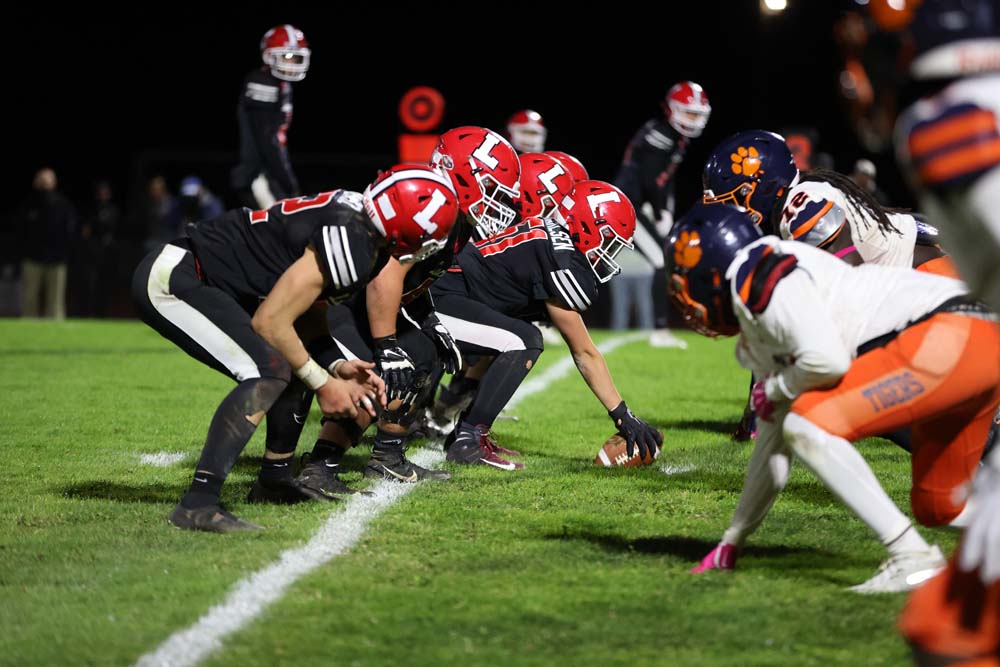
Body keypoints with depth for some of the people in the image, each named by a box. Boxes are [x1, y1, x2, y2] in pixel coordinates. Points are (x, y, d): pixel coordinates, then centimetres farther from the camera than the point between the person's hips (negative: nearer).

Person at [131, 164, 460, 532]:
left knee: (303, 361, 15)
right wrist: (324, 384, -8)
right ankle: (197, 504, -26)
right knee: (269, 371, -23)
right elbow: (270, 322, -20)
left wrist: (334, 367, 3)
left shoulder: (356, 215, 7)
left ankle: (274, 479, 23)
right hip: (169, 280, -11)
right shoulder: (351, 245, -22)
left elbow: (299, 309, 15)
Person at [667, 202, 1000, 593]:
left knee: (808, 426, -15)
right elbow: (774, 442, 30)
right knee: (937, 509, 21)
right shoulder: (758, 339, 24)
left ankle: (913, 558, -17)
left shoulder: (759, 280, -8)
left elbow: (827, 360, -21)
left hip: (948, 337, -11)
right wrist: (732, 542, 35)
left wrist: (776, 388, 1)